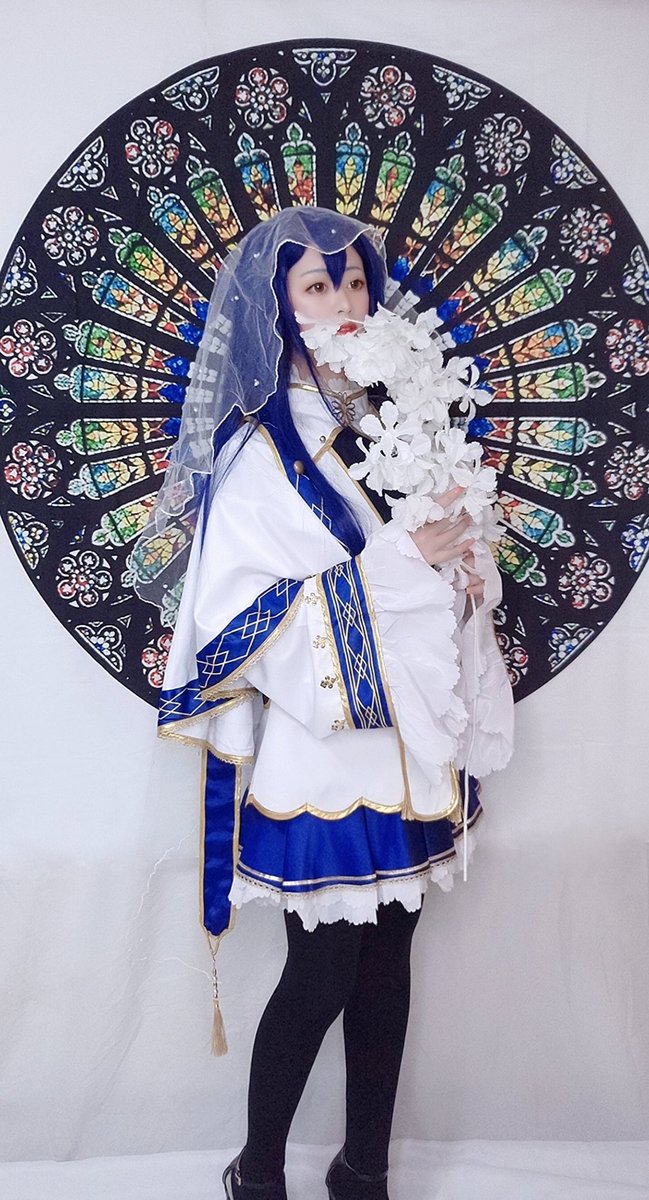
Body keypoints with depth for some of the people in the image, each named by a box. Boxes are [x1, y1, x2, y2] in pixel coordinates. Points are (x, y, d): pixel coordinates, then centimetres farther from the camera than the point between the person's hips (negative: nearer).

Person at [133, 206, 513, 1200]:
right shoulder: (257, 449, -11)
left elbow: (434, 544, 19)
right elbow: (249, 616, -18)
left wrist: (464, 560, -4)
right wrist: (397, 559, -21)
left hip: (403, 742, 7)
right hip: (320, 748, -6)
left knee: (388, 958, 15)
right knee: (322, 976, 5)